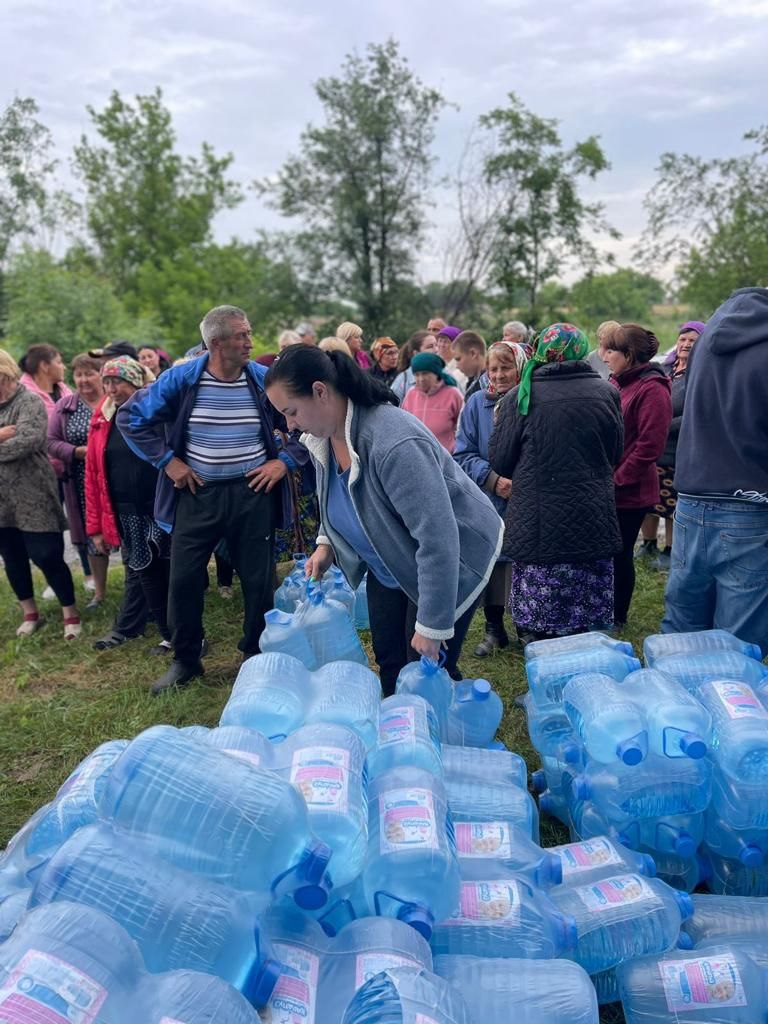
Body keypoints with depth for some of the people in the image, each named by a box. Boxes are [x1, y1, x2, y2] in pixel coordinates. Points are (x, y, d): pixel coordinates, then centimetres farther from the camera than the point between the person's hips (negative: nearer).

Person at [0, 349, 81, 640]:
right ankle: (30, 614, 30)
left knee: (47, 557, -2)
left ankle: (70, 614, 14)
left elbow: (28, 441, -24)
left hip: (32, 497, -6)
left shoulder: (29, 401, -8)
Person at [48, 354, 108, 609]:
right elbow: (51, 442, 3)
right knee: (92, 536, 11)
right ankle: (99, 592, 25)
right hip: (82, 485, 3)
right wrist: (78, 452, -13)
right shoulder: (64, 406, 5)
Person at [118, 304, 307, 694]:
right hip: (197, 493, 0)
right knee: (183, 580, 4)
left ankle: (257, 656, 27)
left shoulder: (266, 380, -3)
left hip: (252, 494, 0)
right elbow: (131, 417, 3)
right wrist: (166, 460, -4)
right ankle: (185, 660, 23)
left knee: (258, 581, 7)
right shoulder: (180, 379, -5)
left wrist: (284, 461, -4)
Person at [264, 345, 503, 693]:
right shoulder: (323, 436, -9)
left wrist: (432, 625, -31)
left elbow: (438, 538, -36)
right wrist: (326, 543, -2)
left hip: (451, 560, -8)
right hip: (390, 564, 8)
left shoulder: (395, 443, -37)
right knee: (389, 663, 14)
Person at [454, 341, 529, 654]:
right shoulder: (477, 403, 1)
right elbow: (463, 454, 0)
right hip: (487, 503, 2)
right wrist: (491, 479, -14)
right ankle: (494, 629, 25)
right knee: (490, 561, 7)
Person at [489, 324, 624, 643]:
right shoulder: (606, 392, 2)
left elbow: (500, 461, -2)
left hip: (538, 527, -3)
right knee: (590, 628, 10)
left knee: (537, 627, 6)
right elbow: (615, 453, 13)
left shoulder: (520, 397, -7)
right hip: (594, 524, 3)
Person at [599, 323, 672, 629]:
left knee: (620, 553, 6)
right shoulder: (616, 382, 9)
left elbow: (650, 446, -21)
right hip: (606, 487, 7)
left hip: (630, 491, -7)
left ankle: (617, 617, 23)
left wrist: (618, 478, -17)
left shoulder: (652, 389, -15)